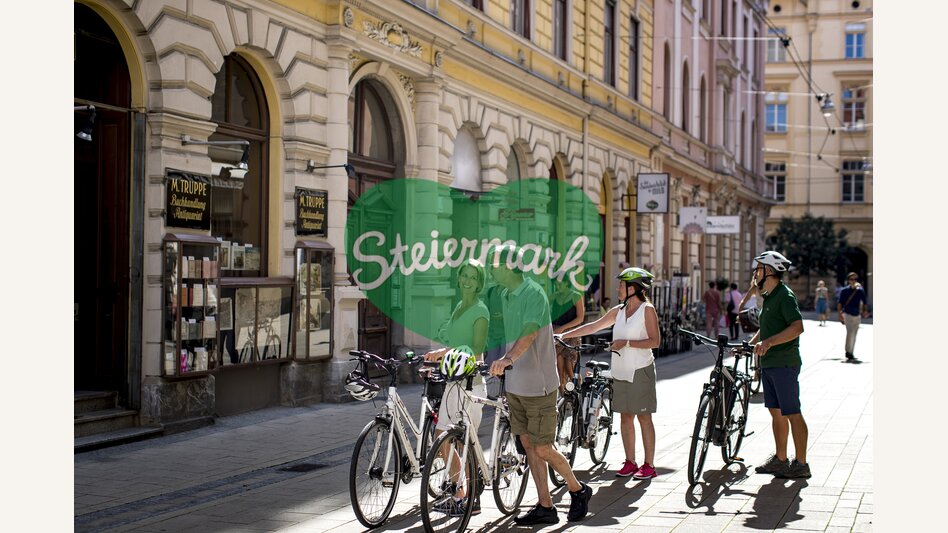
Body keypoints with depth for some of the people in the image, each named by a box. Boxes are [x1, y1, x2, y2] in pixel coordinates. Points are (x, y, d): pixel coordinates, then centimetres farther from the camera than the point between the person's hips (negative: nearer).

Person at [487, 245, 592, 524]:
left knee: (542, 449, -2)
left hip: (538, 385, -8)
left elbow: (529, 333, -33)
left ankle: (579, 490, 21)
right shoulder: (506, 295, 10)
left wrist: (508, 359, -48)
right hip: (515, 384, 8)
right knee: (528, 444, 10)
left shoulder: (534, 294, -17)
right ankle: (545, 507, 18)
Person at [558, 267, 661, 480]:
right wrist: (564, 335, 9)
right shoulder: (619, 311, 12)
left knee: (643, 417, -2)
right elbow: (594, 326, 13)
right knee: (625, 416, 7)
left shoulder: (647, 310, -6)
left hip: (640, 370, -6)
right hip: (621, 371, 6)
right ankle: (630, 462, 14)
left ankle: (649, 465, 3)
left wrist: (627, 343, -19)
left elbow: (655, 341, -12)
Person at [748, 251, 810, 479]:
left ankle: (801, 463, 0)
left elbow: (797, 327, -25)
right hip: (768, 364, 10)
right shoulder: (769, 297, 17)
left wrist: (769, 342, -32)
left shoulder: (785, 295, -13)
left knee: (792, 414, -5)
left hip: (784, 364, -10)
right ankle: (780, 460, 21)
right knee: (776, 413, 13)